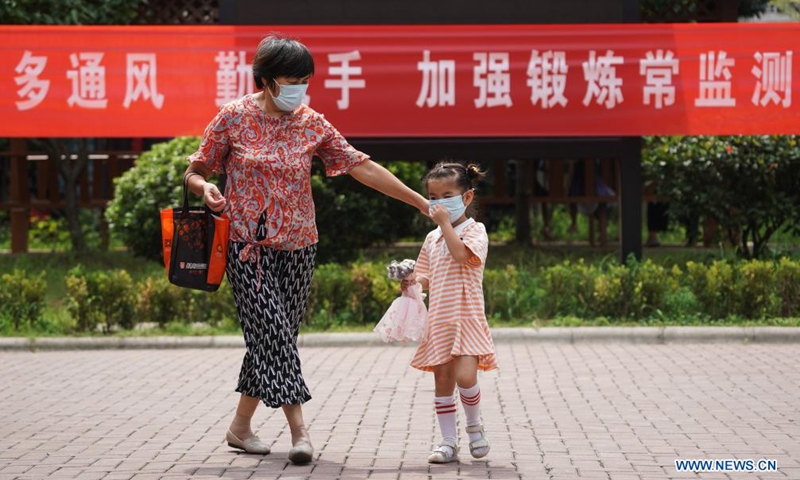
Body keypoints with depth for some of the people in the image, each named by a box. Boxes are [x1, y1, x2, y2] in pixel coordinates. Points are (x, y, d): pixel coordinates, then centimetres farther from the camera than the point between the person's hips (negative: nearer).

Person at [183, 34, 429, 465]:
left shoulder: (312, 124, 3)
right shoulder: (233, 118, -5)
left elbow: (361, 167, 2)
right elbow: (195, 170, 4)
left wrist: (421, 202, -2)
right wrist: (206, 189, -21)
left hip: (297, 247, 4)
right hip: (249, 246, -4)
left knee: (273, 337, 6)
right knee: (273, 332, -13)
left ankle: (241, 426, 19)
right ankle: (299, 430, -12)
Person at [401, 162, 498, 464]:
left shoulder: (474, 231, -4)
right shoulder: (432, 238, 15)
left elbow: (461, 254, -24)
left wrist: (445, 223, -18)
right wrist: (413, 282, -1)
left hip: (466, 318, -6)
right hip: (438, 320, 6)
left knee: (465, 377, -20)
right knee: (442, 381, 6)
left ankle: (474, 424, 7)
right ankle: (448, 442, 12)